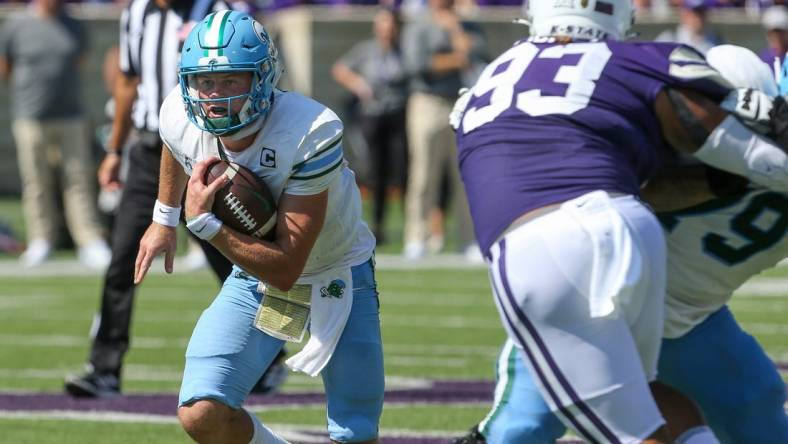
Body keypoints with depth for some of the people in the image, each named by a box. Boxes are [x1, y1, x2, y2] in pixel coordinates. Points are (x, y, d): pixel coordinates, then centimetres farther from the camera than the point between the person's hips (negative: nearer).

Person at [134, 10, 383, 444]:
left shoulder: (311, 134, -34)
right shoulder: (182, 119, -20)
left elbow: (286, 269, -33)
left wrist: (204, 224, -40)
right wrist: (164, 218, 23)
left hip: (335, 276, -3)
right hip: (255, 276, 3)